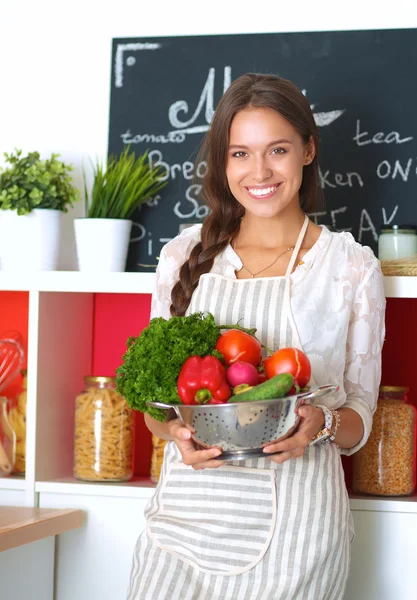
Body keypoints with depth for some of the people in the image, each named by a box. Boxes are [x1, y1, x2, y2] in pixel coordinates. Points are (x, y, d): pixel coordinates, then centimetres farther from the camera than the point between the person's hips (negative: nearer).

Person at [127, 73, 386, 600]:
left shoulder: (351, 265, -1)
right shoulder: (184, 255, 5)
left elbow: (359, 419, 5)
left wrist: (322, 423, -17)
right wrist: (177, 431, -11)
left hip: (292, 523, -2)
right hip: (186, 511, 2)